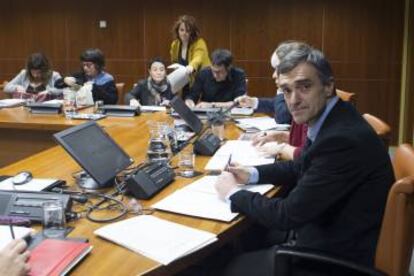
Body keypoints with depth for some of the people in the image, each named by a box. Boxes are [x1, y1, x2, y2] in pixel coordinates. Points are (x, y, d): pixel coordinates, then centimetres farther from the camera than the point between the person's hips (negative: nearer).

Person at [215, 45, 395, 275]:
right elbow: (301, 169, 18)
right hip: (331, 237, 8)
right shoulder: (330, 121, 0)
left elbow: (289, 214, -24)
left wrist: (234, 193, -9)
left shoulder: (343, 139, -30)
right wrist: (252, 174, 5)